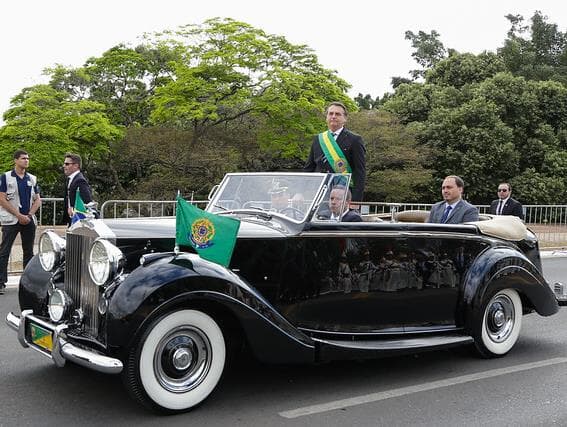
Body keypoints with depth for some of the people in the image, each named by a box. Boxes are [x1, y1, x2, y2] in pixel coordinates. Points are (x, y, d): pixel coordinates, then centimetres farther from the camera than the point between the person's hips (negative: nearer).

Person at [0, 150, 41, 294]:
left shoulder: (32, 179, 11)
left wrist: (29, 215, -4)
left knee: (29, 252, 8)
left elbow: (38, 200, 12)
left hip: (29, 220, 4)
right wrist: (19, 215, -13)